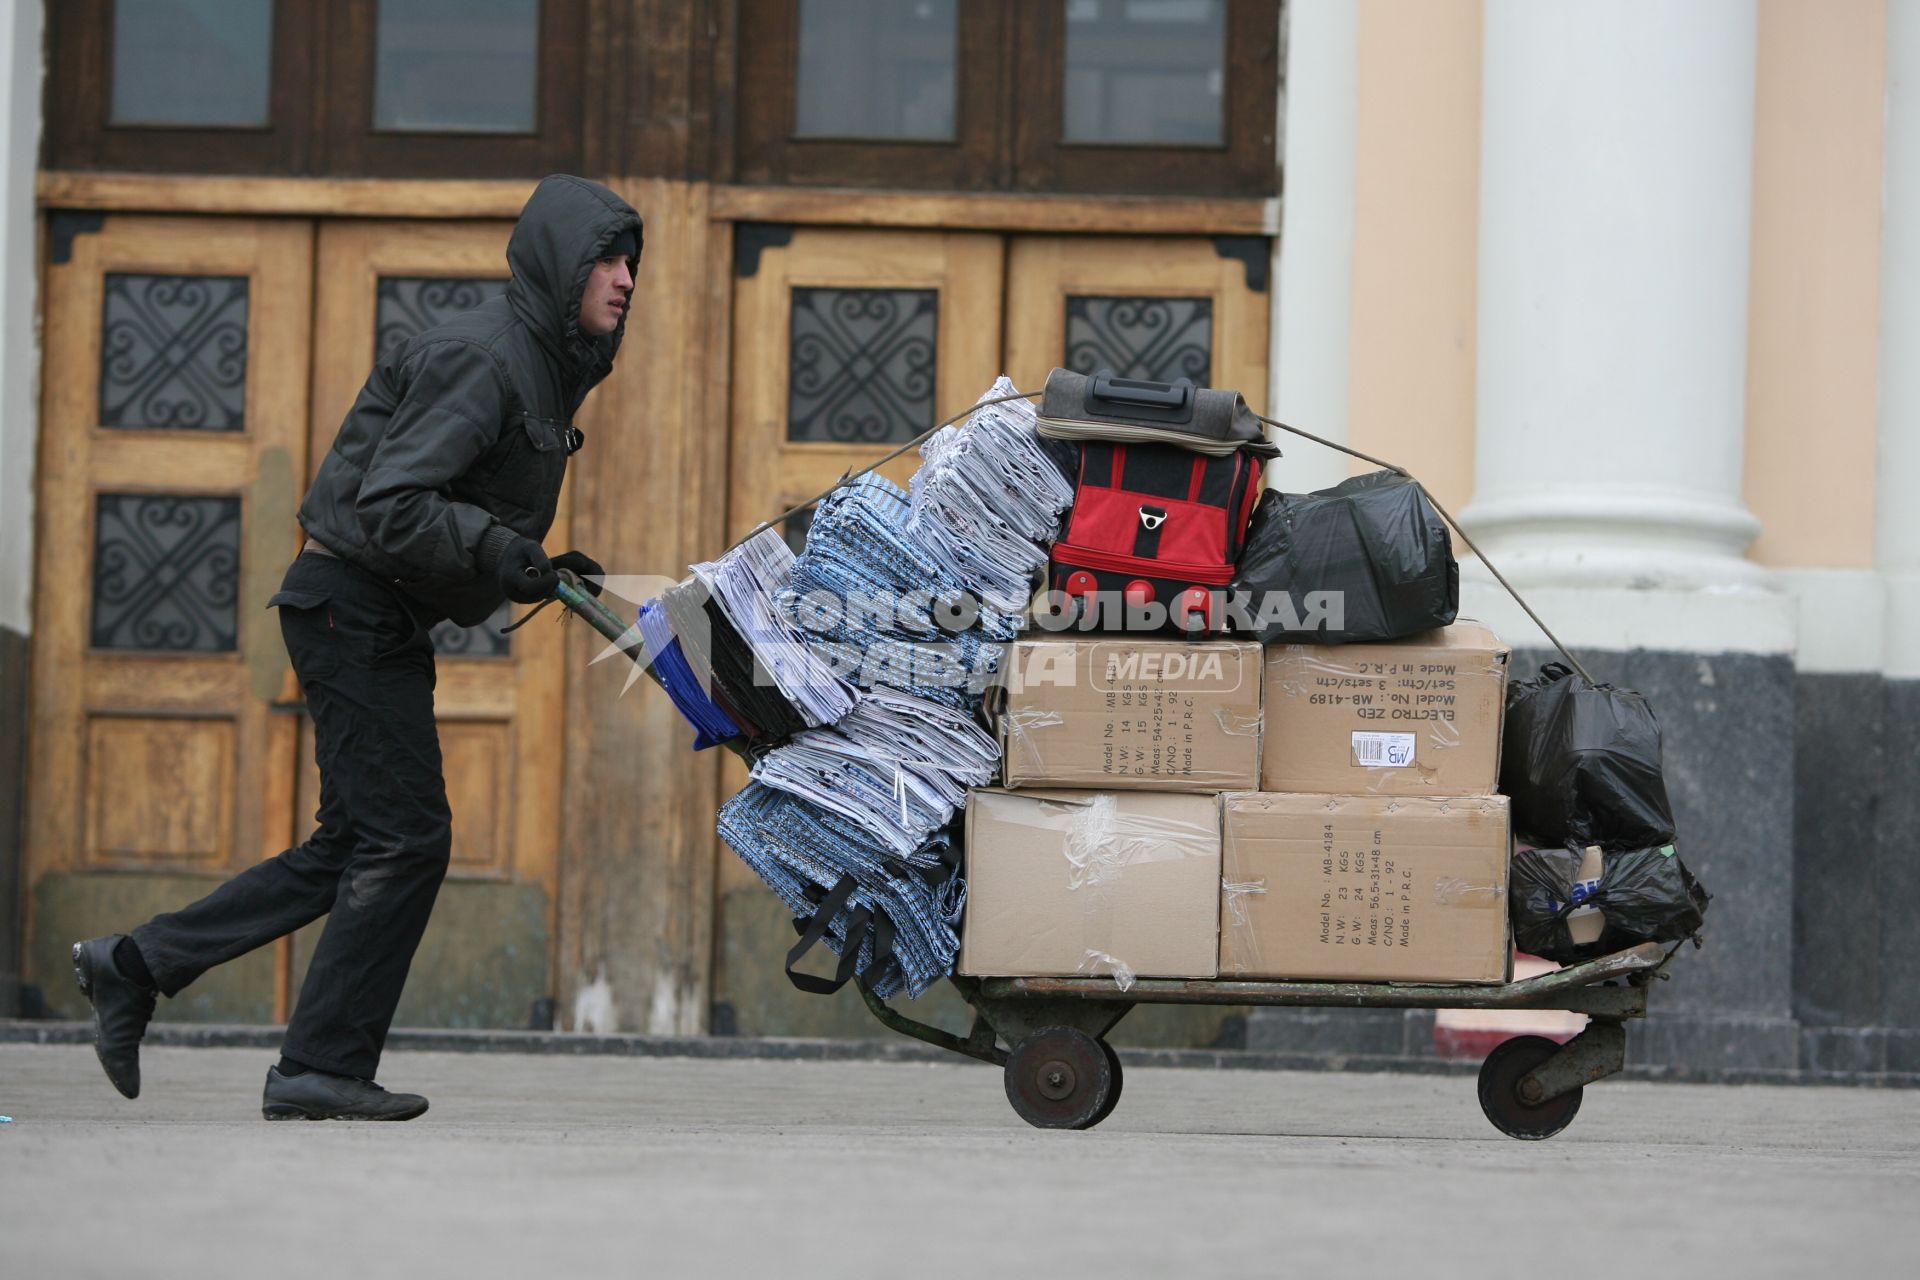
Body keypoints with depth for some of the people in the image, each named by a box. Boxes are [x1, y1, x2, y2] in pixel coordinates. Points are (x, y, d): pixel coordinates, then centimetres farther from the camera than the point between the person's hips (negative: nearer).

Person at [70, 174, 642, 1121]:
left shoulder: (542, 366, 14)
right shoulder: (478, 359, -18)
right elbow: (391, 505, -26)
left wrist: (544, 569, 8)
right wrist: (503, 554, -32)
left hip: (386, 618, 10)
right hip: (355, 606, -10)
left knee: (354, 846, 12)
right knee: (405, 837, -9)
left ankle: (135, 966, 17)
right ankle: (322, 1069, -3)